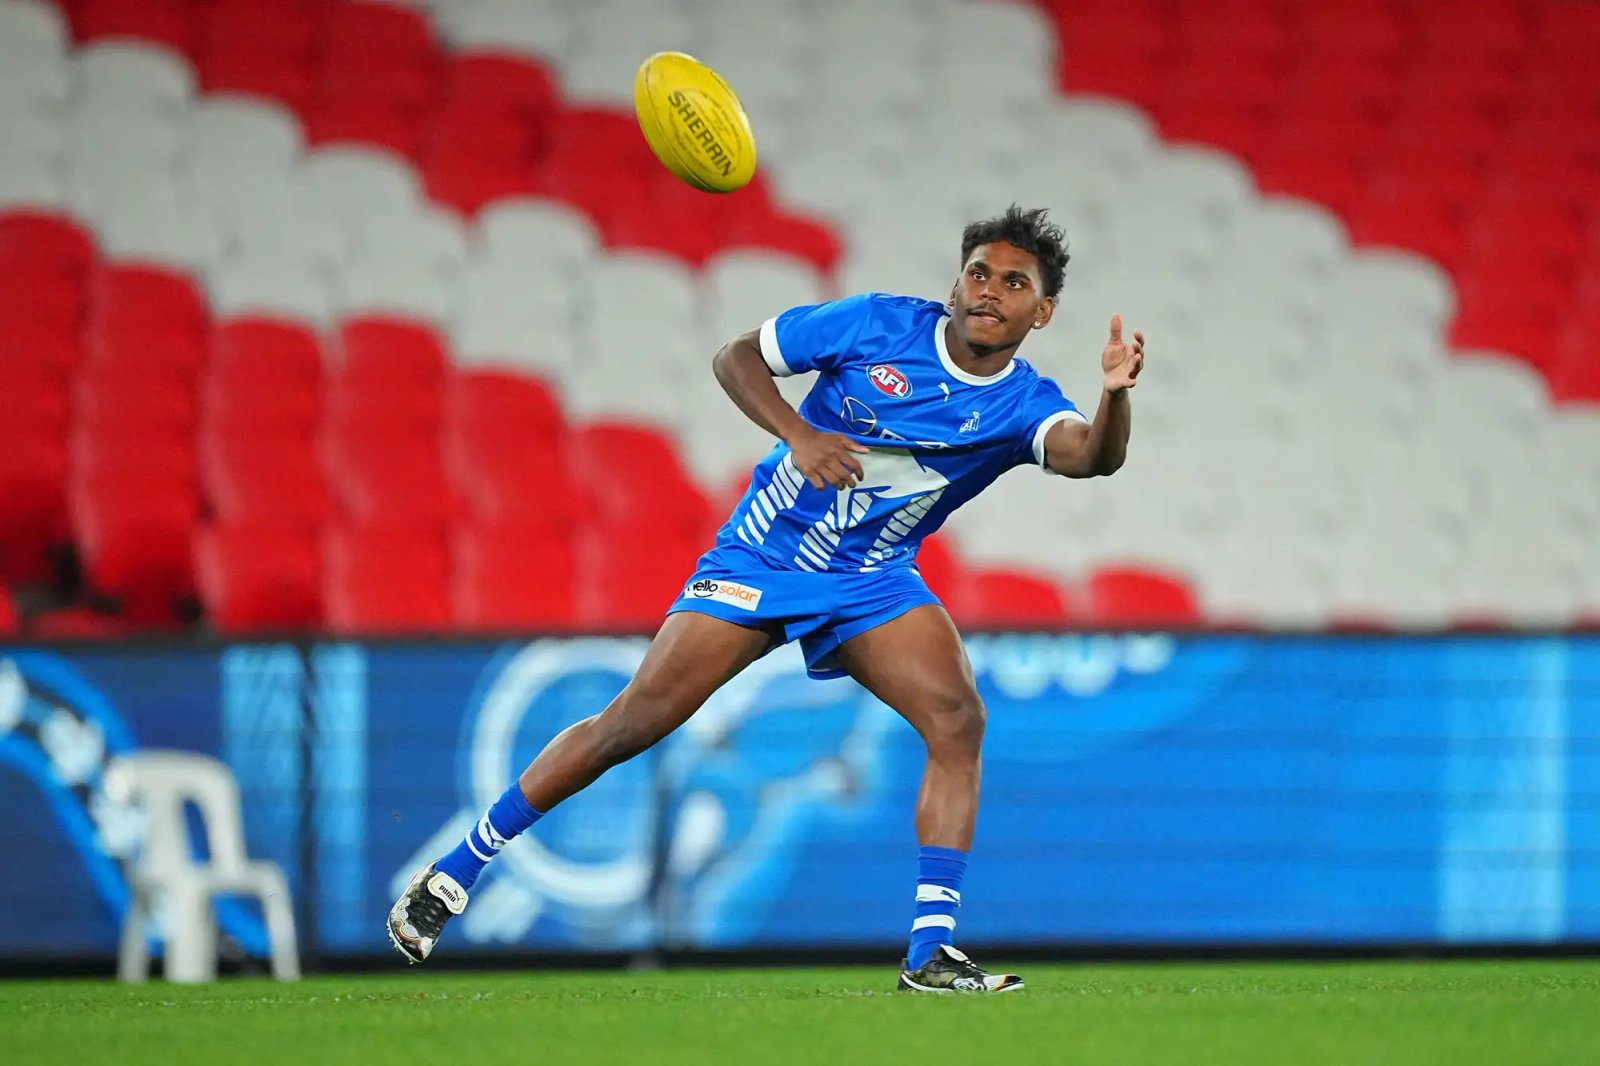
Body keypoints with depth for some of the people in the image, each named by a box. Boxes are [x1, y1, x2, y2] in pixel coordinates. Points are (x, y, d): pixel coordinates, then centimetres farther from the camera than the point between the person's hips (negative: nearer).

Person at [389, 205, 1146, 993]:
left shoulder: (1024, 404, -10)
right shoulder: (881, 325, -11)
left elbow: (1088, 454, -33)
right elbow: (736, 357, -5)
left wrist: (1115, 395, -55)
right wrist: (799, 434, -22)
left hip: (872, 580, 2)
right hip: (762, 555, -2)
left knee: (957, 720, -22)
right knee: (635, 721, -9)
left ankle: (931, 951, -20)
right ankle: (452, 875, 2)